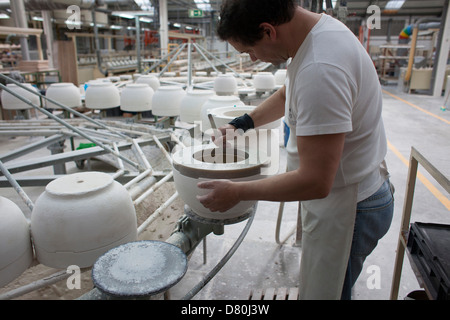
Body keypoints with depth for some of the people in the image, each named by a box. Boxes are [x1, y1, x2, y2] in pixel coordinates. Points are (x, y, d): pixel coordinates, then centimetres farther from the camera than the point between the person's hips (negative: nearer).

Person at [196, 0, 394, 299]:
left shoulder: (320, 70, -33)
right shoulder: (320, 25, 1)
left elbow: (315, 182, -31)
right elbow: (286, 95, 20)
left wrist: (237, 192, -21)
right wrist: (243, 123, 13)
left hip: (347, 210, -9)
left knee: (324, 291, 10)